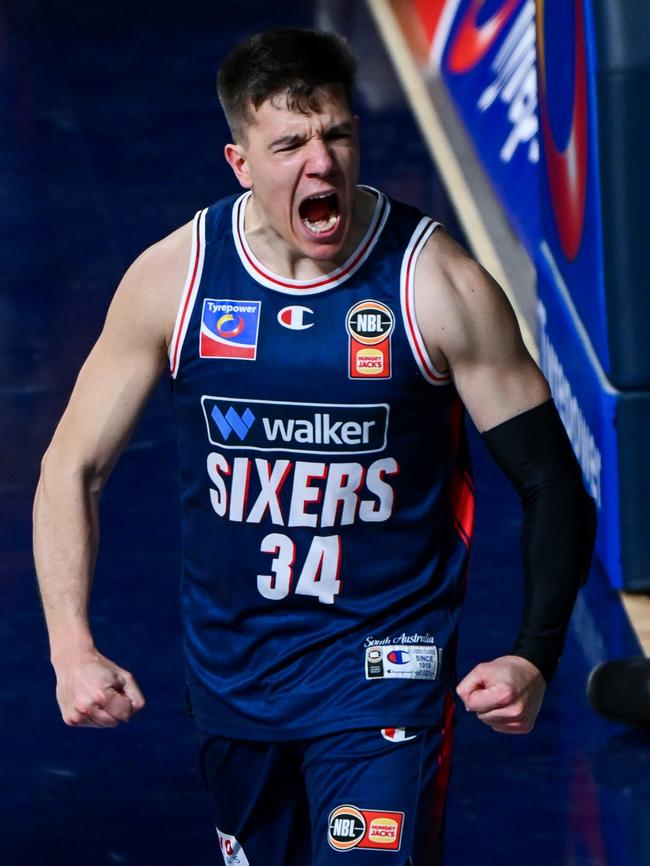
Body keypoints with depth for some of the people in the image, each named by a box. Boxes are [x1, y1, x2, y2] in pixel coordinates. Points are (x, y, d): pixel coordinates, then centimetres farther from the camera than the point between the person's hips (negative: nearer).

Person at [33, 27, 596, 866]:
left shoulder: (440, 286, -14)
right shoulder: (172, 278, -8)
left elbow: (552, 486, -7)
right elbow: (71, 470, 0)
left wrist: (534, 660, -20)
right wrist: (71, 649, -12)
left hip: (383, 672, -3)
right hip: (232, 665, 3)